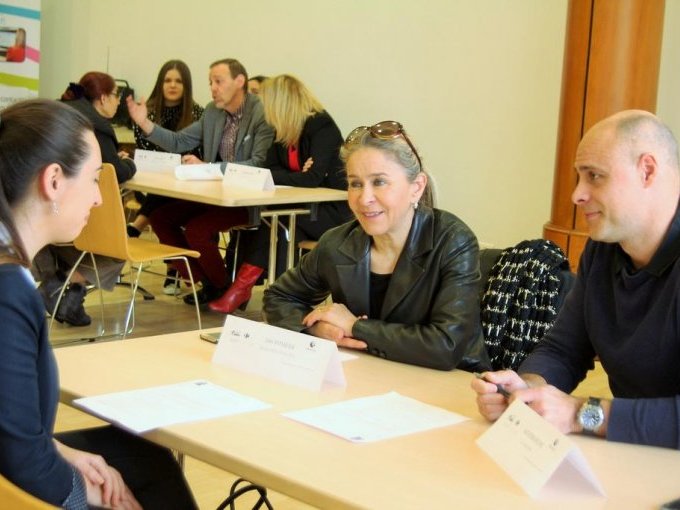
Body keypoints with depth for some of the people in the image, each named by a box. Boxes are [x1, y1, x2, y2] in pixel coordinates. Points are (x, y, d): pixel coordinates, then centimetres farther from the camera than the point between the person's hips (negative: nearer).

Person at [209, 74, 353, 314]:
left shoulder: (321, 126, -15)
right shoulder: (284, 131, 8)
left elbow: (312, 178, -25)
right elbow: (270, 168, 1)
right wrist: (297, 175, -19)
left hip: (332, 211, -7)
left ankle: (243, 285, -22)